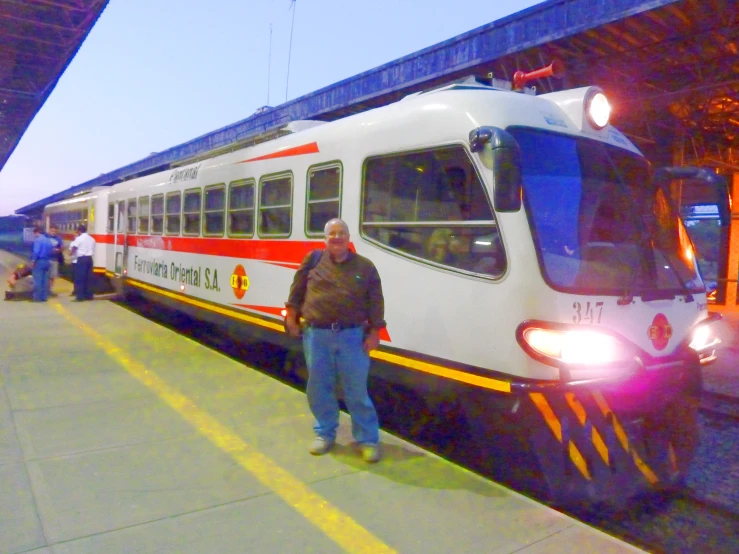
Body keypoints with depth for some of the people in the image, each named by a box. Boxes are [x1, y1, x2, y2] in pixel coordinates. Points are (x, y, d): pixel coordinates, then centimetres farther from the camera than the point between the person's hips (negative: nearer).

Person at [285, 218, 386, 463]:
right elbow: (297, 290, 11)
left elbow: (376, 301, 2)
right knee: (319, 387, 11)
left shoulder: (365, 266, 3)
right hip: (316, 335, 2)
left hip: (352, 336, -1)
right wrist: (292, 316, 8)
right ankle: (325, 433, 30)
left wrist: (374, 331, -3)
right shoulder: (313, 261, 3)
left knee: (357, 390, 3)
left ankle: (368, 439, 16)